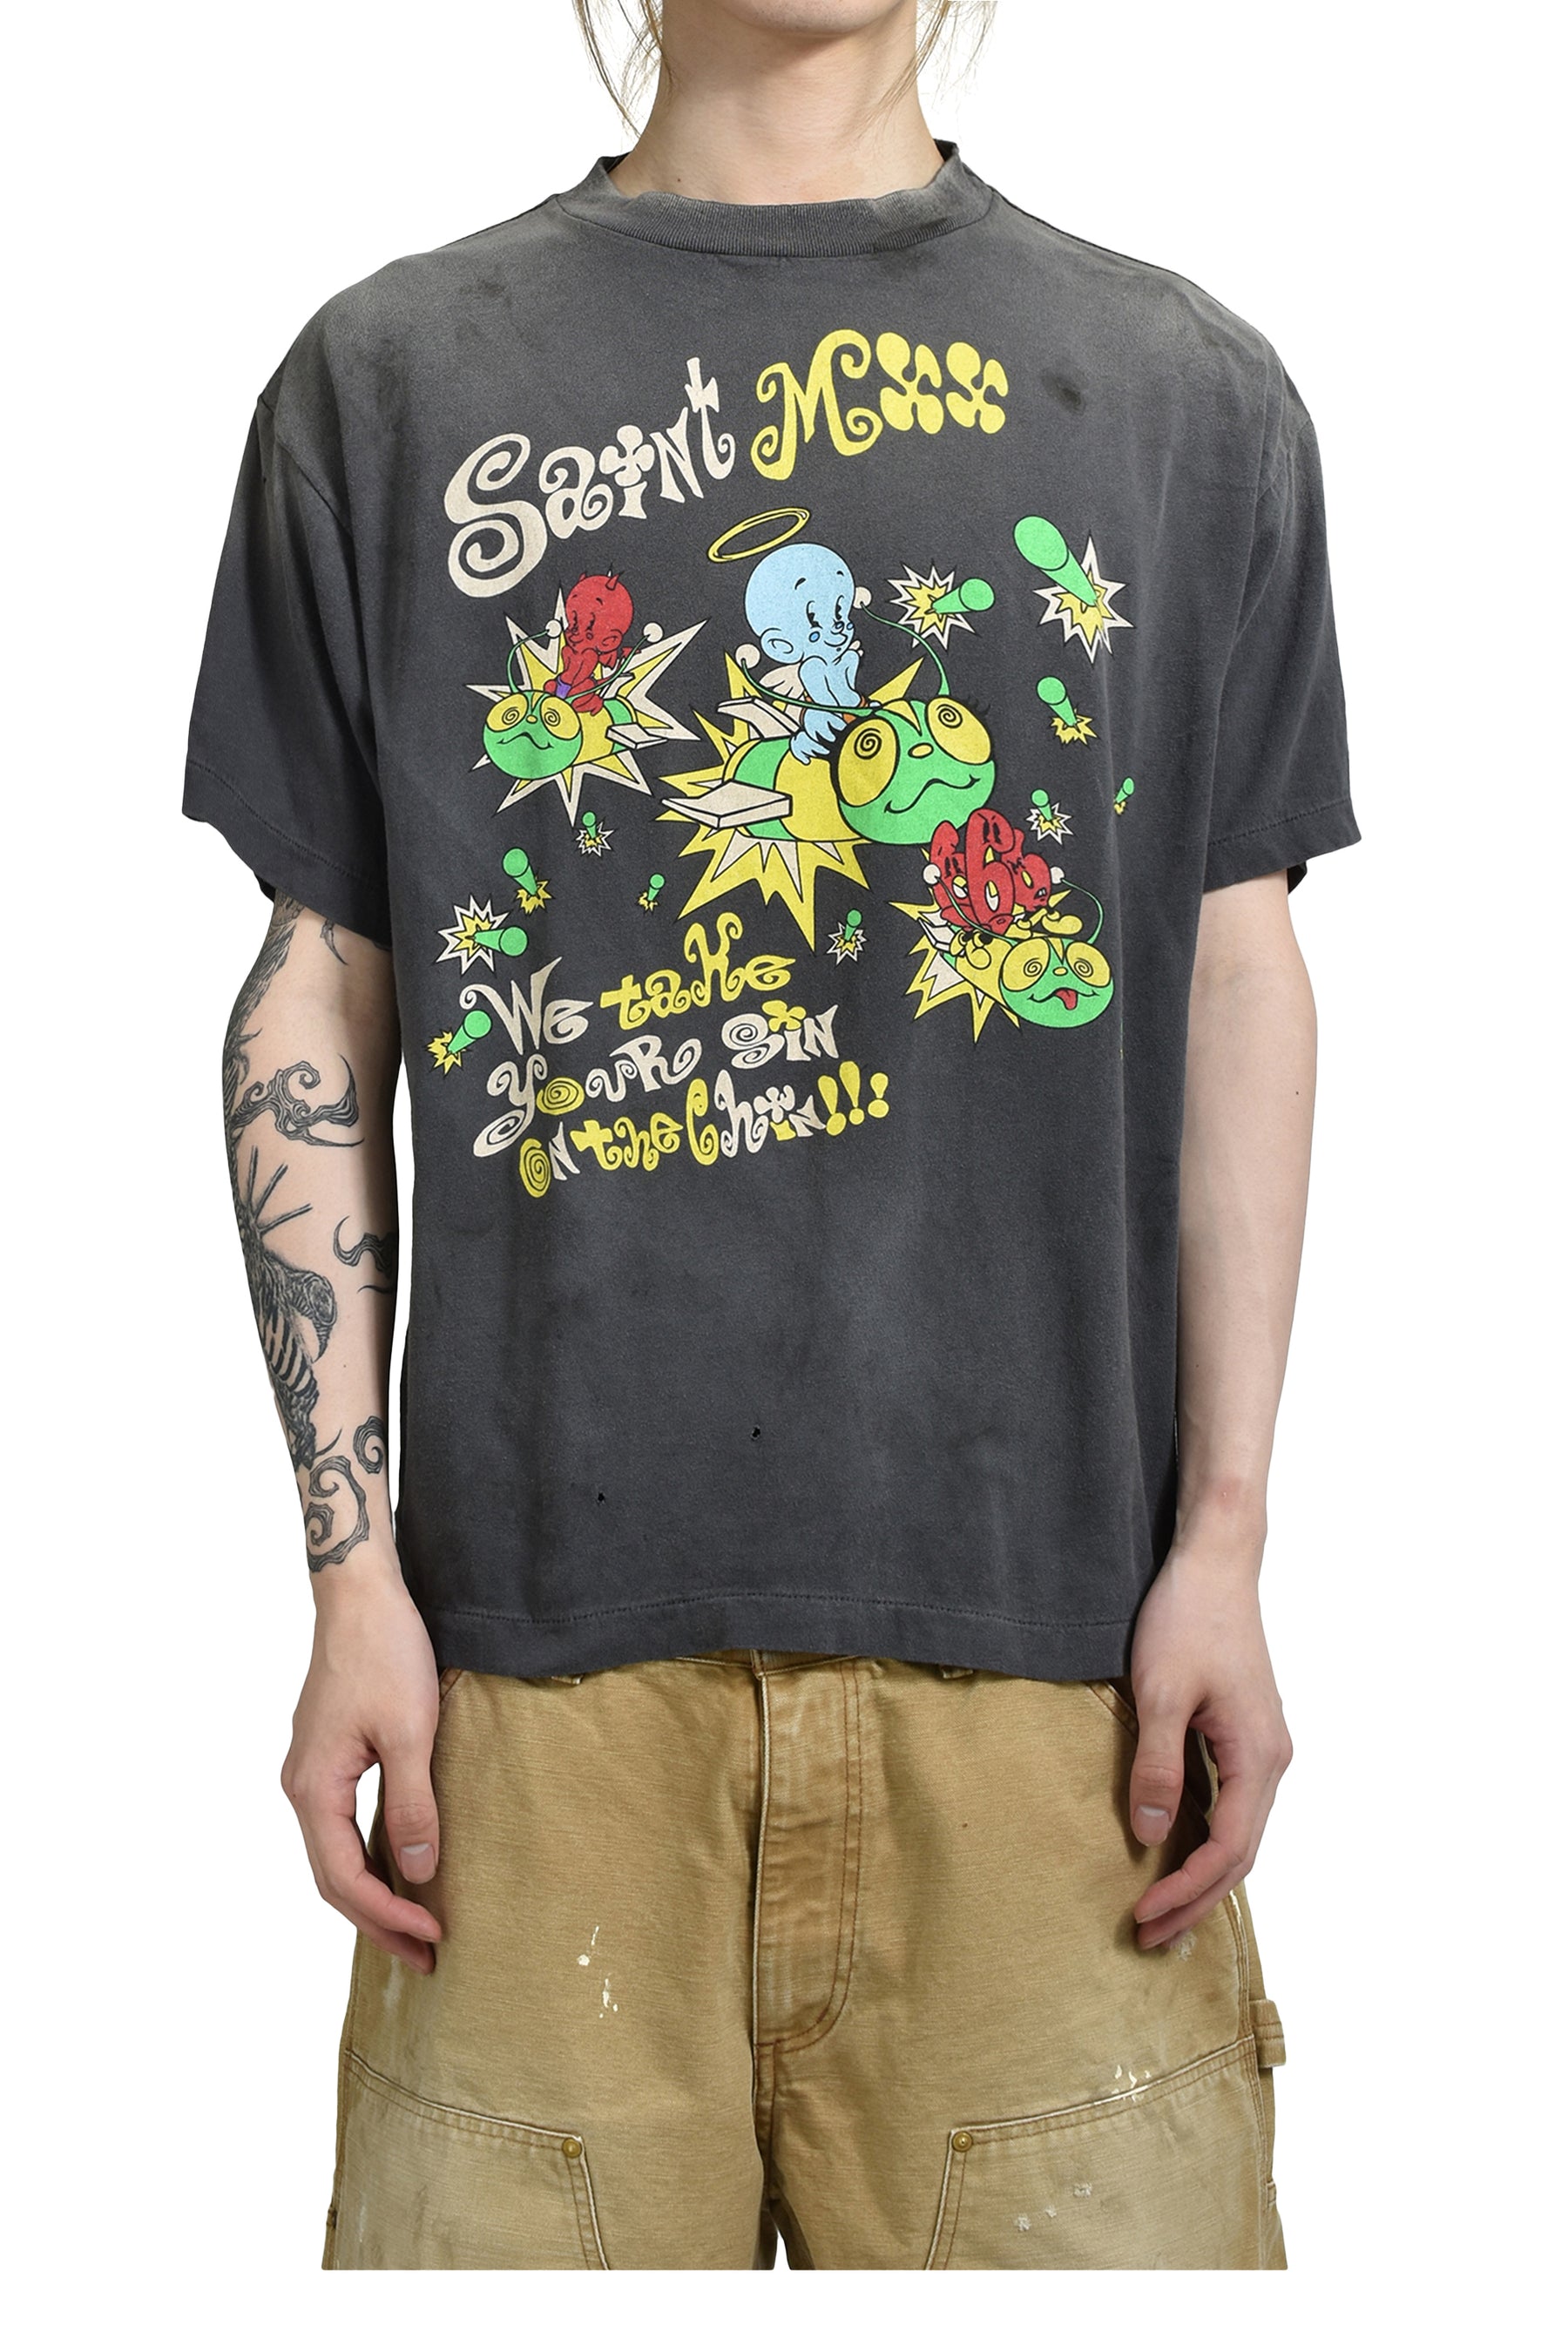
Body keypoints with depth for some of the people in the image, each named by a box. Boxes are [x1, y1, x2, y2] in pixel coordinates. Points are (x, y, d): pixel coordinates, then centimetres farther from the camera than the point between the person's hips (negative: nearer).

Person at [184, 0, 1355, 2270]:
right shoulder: (393, 379, 10)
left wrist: (1225, 1540, 2)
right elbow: (319, 1002, 9)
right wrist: (352, 1567, 2)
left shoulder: (1188, 388, 11)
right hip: (548, 1596, 0)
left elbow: (1239, 981, 9)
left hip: (1035, 1592, 1)